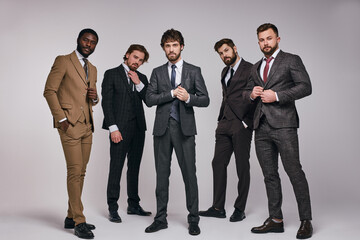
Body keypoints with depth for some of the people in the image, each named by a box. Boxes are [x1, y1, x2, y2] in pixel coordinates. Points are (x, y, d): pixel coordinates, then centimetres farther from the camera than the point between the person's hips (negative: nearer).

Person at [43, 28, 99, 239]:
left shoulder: (92, 69, 20)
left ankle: (71, 217, 18)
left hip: (87, 126, 7)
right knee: (75, 171, -9)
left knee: (81, 172, 9)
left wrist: (94, 97, 2)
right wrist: (61, 118, -14)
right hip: (70, 125, -7)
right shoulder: (63, 61, 0)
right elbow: (49, 91, -6)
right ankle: (79, 222, -4)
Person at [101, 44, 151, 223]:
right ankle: (113, 208, 3)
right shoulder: (112, 74, 2)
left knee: (134, 168, 10)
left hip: (138, 128, 5)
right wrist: (113, 128, -13)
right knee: (116, 168, -5)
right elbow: (106, 102, -5)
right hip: (120, 128, -5)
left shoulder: (141, 78, 16)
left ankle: (133, 205, 20)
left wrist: (139, 84, -5)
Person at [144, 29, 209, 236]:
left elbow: (205, 100, 2)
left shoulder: (194, 71, 7)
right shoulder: (157, 72, 12)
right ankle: (161, 218, 17)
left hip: (184, 128, -2)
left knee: (189, 174, -2)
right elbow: (150, 99, 0)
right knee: (162, 174, 7)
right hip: (162, 128, 2)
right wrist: (172, 94, -10)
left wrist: (189, 98, -16)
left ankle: (193, 220, 10)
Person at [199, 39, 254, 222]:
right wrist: (221, 120, 15)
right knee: (218, 163, 5)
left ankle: (240, 209, 12)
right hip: (224, 126, 8)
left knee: (242, 167, 2)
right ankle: (218, 208, 13)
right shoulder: (225, 72, 20)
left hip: (241, 126, -7)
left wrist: (245, 121, -12)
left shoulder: (250, 69, -5)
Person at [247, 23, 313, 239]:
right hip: (262, 127, 6)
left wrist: (276, 95, -14)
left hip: (283, 124, -6)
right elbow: (249, 93, 28)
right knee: (270, 175, 8)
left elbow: (306, 86, -7)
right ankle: (276, 219, 16)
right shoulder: (256, 67, 22)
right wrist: (252, 94, 3)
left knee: (294, 171, -7)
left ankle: (306, 221, 3)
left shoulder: (291, 60, 4)